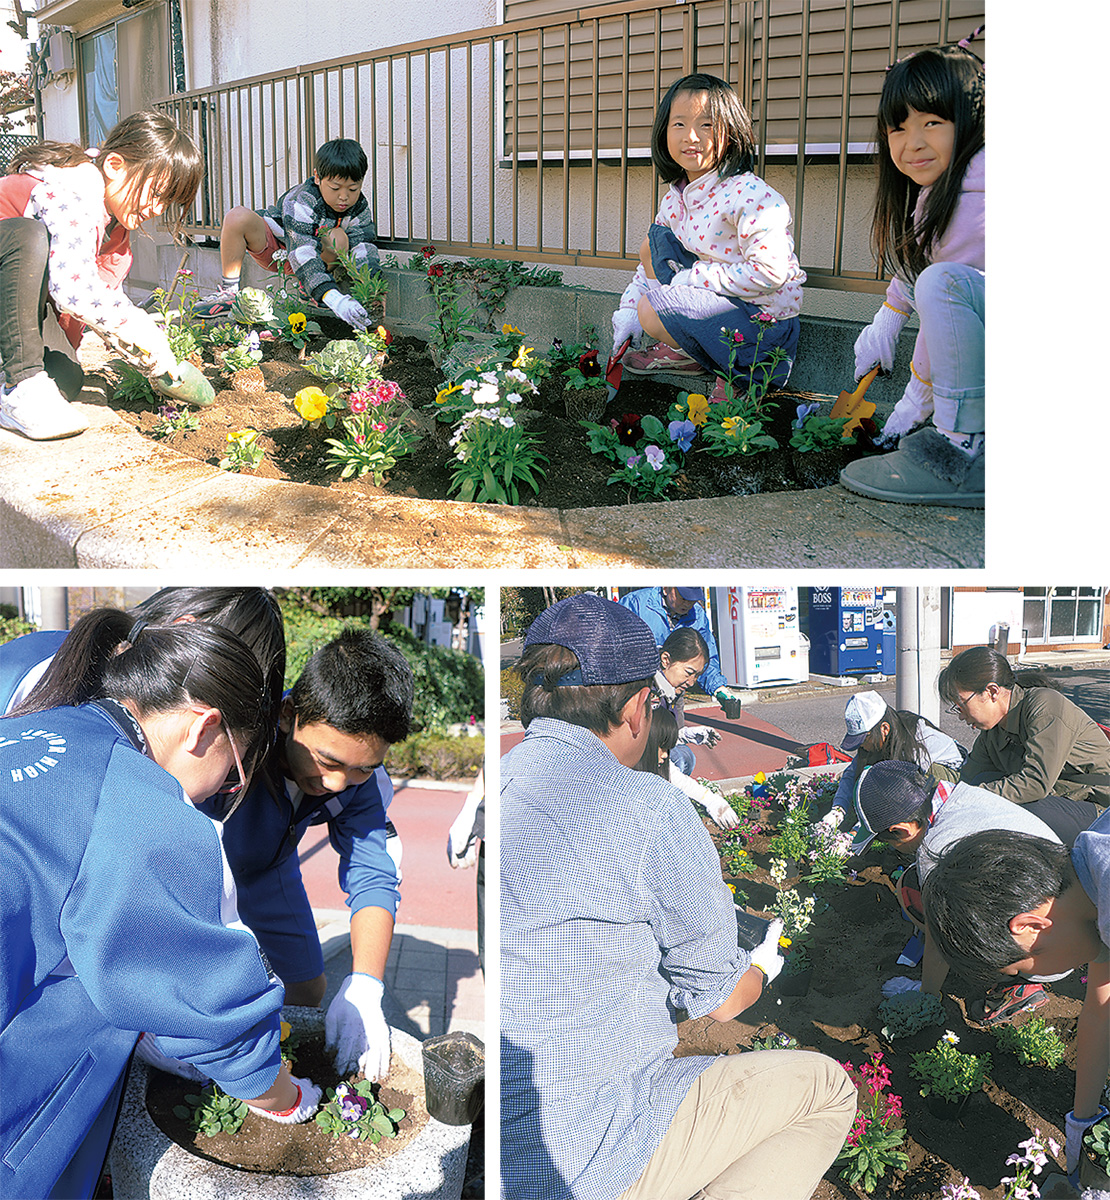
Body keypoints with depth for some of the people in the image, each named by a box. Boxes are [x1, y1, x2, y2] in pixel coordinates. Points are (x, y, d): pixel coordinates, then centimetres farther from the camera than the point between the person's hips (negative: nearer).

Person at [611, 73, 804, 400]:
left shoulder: (748, 195, -21)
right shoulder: (676, 196, 5)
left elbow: (769, 273, -27)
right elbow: (652, 256, 18)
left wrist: (693, 278, -21)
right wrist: (628, 308, 5)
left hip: (764, 320, -9)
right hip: (721, 298, 9)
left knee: (652, 311, -24)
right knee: (656, 240, 6)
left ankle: (735, 369, -4)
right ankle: (686, 350, 7)